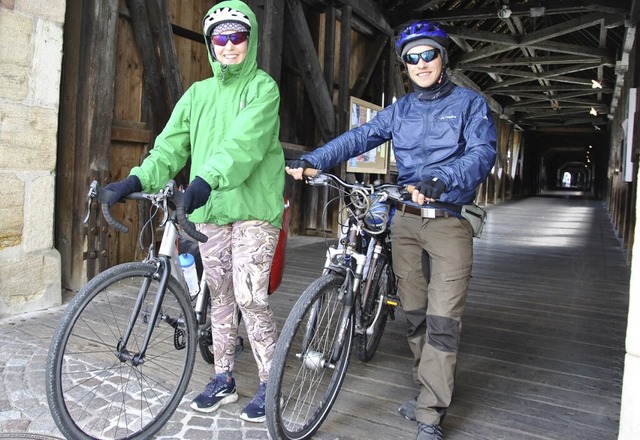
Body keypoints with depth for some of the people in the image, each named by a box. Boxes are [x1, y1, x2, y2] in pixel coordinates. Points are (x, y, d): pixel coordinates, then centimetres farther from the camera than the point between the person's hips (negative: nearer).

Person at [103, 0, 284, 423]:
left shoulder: (262, 87, -1)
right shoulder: (198, 93, 16)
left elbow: (246, 141, -19)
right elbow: (171, 146, 7)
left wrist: (208, 178, -35)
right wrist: (138, 179, -11)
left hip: (253, 207, -5)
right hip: (209, 211, 5)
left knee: (249, 296, -8)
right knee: (220, 295, 12)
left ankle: (270, 383, 11)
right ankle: (224, 378, 27)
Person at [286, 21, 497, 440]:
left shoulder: (470, 103, 3)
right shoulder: (400, 109, 13)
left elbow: (483, 152, -14)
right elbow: (358, 138, 0)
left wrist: (442, 179, -33)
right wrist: (311, 160, -16)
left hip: (449, 223, -4)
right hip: (405, 221, 4)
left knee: (443, 321, -5)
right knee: (415, 315, 10)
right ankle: (430, 390, 29)